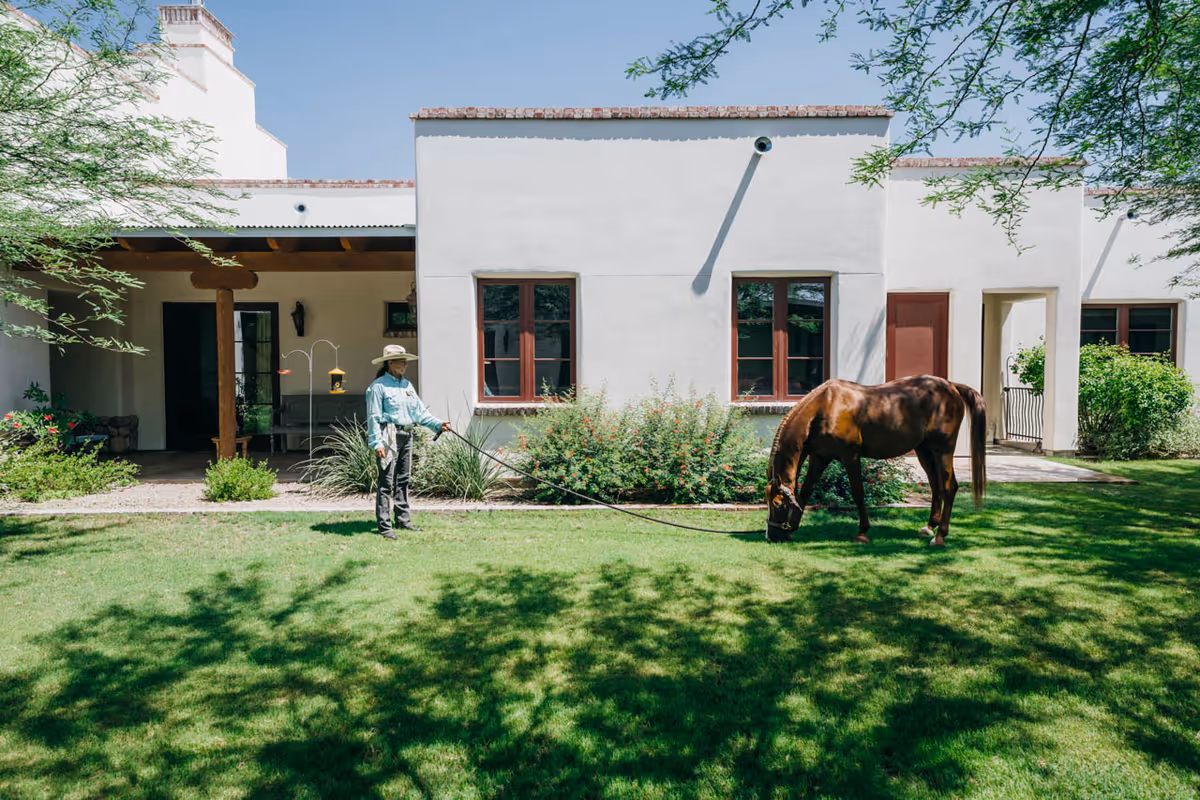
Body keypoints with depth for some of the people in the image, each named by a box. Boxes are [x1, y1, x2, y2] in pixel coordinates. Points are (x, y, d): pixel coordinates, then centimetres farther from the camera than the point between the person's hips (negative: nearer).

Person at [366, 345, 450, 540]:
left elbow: (420, 411, 17)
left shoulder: (407, 385, 16)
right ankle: (384, 525, -2)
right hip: (389, 436, -8)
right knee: (387, 481, -6)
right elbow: (374, 417, -11)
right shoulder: (378, 386, -7)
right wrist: (377, 443, -17)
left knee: (403, 479, 14)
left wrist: (437, 424, 6)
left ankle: (403, 520, 23)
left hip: (406, 435, 8)